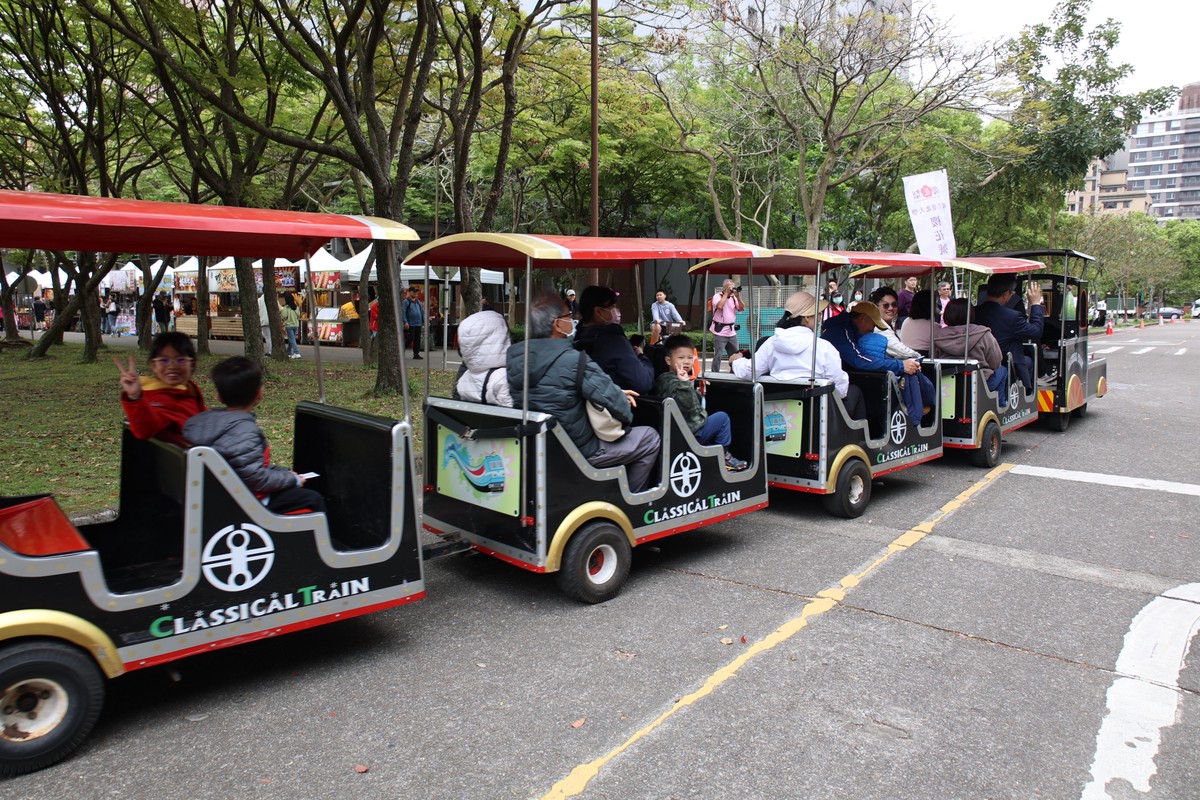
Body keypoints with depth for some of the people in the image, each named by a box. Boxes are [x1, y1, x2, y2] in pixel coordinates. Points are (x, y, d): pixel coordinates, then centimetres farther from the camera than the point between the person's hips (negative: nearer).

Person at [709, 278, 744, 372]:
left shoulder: (733, 297, 11)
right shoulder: (717, 296, -4)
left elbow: (742, 308, 4)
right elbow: (719, 306, -24)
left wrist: (738, 296, -6)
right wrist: (726, 293, -14)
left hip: (732, 331, 6)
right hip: (720, 331, -6)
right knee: (718, 355, -5)